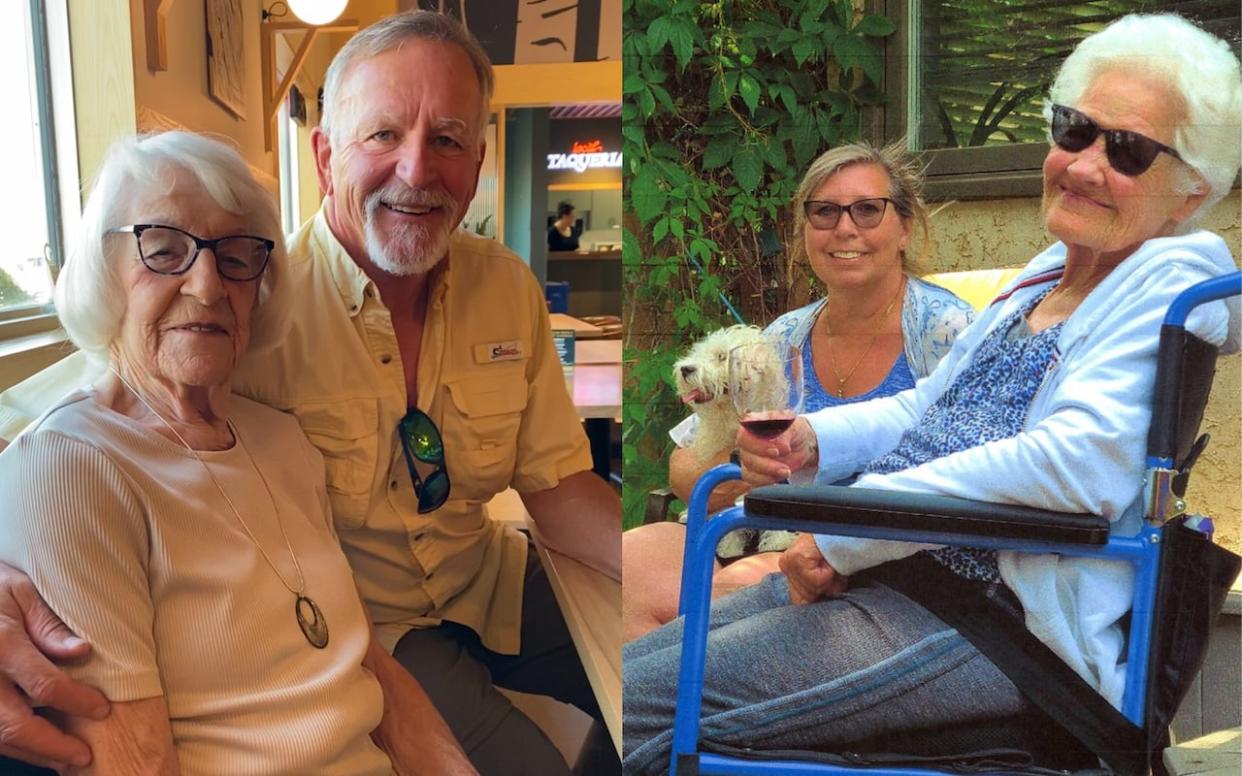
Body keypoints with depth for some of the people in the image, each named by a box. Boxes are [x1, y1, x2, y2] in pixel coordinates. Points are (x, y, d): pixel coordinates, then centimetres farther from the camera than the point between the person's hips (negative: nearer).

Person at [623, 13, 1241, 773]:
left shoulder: (1177, 279, -6)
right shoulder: (1043, 276, 19)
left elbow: (1080, 461, -22)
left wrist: (847, 529, -20)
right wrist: (812, 441, -2)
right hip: (874, 573, 8)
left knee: (636, 707, -18)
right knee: (628, 665, 2)